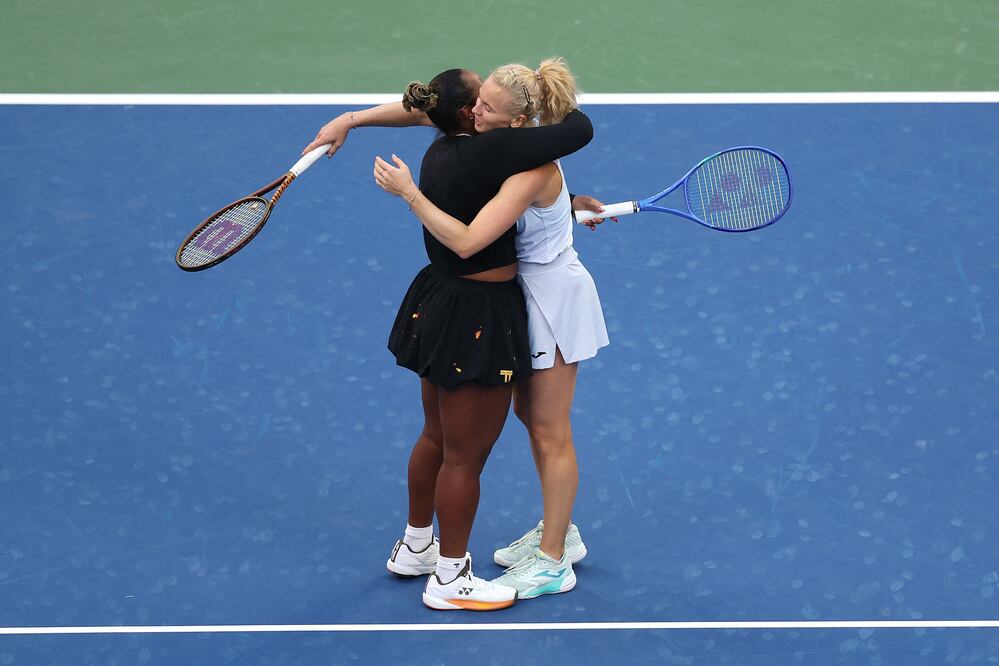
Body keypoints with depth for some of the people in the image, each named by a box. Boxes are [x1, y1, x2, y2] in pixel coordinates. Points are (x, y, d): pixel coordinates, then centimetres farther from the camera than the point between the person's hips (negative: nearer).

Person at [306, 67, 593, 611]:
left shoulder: (445, 152, 3)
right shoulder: (486, 152, -24)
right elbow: (579, 130, -23)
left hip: (438, 305, 10)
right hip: (478, 321, -10)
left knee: (437, 438, 25)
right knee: (466, 455, 4)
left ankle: (414, 547, 43)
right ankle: (450, 579, 16)